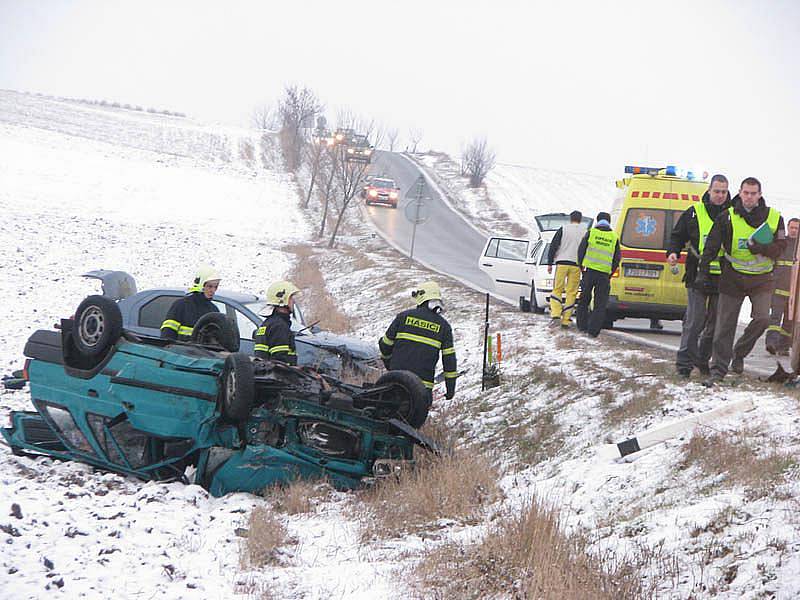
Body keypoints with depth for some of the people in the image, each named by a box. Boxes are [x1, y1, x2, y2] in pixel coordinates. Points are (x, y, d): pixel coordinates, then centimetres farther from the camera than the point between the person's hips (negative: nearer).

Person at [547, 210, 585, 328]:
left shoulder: (563, 229, 3)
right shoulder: (585, 232, 7)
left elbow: (553, 247, 0)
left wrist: (550, 263, 5)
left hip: (562, 263, -1)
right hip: (576, 265, 1)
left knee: (557, 289, 7)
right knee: (571, 293, 4)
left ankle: (555, 314, -12)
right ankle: (565, 321, 2)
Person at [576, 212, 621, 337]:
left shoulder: (591, 233, 1)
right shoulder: (614, 237, 7)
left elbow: (581, 250, 1)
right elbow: (617, 258, 8)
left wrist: (581, 266, 12)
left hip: (589, 270, 0)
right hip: (604, 274, 0)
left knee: (584, 299, 16)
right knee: (600, 303, 3)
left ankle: (582, 325, 19)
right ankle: (593, 330, -4)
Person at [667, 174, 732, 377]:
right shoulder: (694, 213, 2)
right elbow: (677, 236, 10)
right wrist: (673, 252, -8)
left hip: (722, 278, 3)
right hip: (698, 276, -3)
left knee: (715, 323, 9)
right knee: (695, 321, -9)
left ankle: (702, 359, 23)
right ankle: (685, 362, -5)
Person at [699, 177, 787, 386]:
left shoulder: (773, 218, -1)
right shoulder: (727, 217, -5)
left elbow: (780, 247, -1)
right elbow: (711, 246, -4)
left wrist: (759, 248, -19)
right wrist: (703, 272, -11)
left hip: (762, 278, 1)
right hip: (733, 277, -1)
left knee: (762, 319, -14)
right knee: (725, 325, 0)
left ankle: (739, 353, 11)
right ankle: (718, 370, 7)